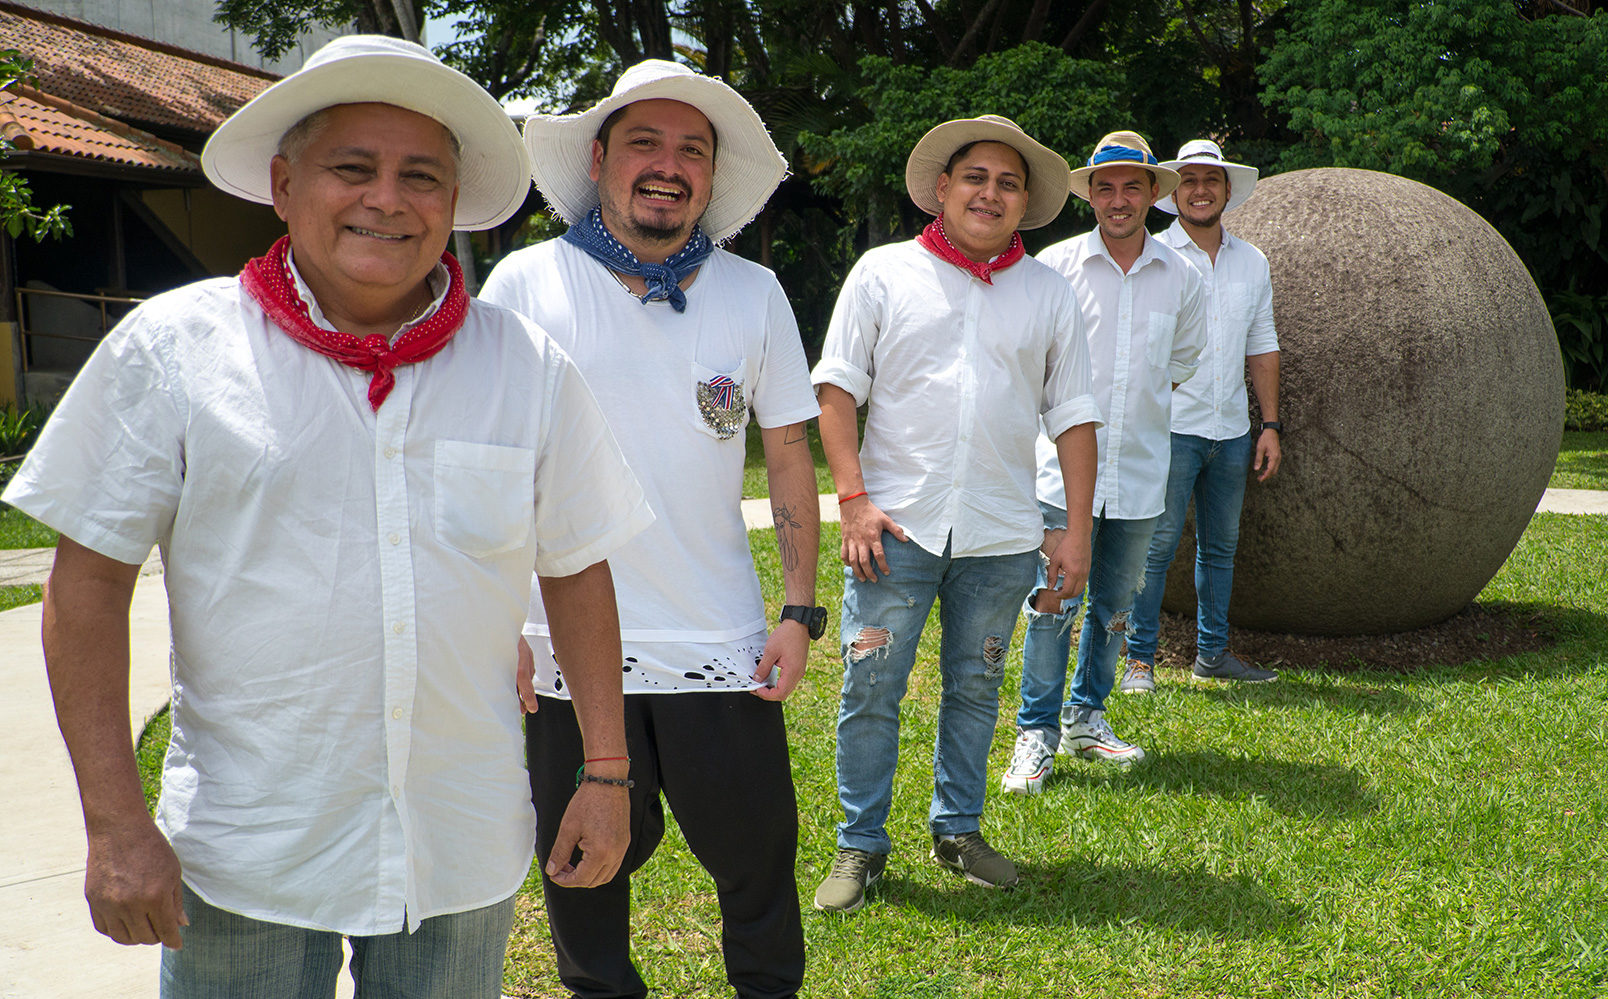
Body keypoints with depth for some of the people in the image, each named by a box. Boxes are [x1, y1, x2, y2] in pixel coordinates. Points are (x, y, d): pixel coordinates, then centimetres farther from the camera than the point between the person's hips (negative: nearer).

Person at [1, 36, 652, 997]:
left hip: (465, 854, 2)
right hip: (244, 862, -1)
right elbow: (89, 579, -4)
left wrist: (606, 776, 7)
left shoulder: (532, 369, 0)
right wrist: (116, 822, -10)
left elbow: (578, 572, 8)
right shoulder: (170, 348, -5)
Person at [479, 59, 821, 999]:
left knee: (758, 853, 9)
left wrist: (801, 610, 1)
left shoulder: (754, 292, 4)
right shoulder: (526, 283, -3)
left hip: (723, 644, 1)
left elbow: (789, 453, 7)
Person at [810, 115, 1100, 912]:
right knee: (871, 688, 0)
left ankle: (957, 830, 28)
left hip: (1001, 535, 2)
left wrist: (1078, 530, 3)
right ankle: (860, 846, 14)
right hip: (896, 525, -2)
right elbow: (837, 389, 0)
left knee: (975, 688, 12)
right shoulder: (884, 272, 2)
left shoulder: (1049, 293, 9)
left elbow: (1072, 418, 9)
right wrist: (853, 498, -9)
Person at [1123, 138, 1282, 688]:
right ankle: (1139, 660, 3)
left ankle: (1212, 652, 23)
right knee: (1157, 544, -6)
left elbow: (1262, 348, 16)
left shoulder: (1252, 262, 12)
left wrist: (1270, 424, 10)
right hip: (1170, 428, -5)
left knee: (1221, 546, 12)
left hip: (1231, 431, 5)